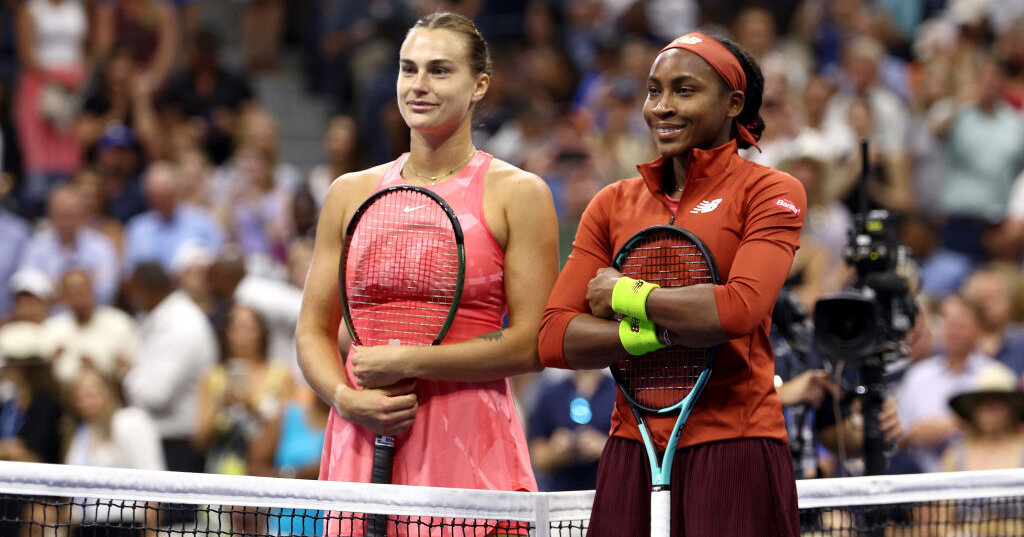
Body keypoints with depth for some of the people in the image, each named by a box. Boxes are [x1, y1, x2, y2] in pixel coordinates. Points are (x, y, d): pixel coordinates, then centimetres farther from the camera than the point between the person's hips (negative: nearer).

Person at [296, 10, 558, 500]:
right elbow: (314, 331, 13)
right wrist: (346, 398, -7)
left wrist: (408, 362, -11)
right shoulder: (351, 193, 12)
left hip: (471, 452, -3)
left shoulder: (518, 193, 1)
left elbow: (532, 344, -6)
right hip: (361, 441, 3)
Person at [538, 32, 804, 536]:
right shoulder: (613, 204, 13)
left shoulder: (770, 192, 1)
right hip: (632, 451, 4)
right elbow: (554, 338, 3)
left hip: (731, 451, -4)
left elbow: (741, 308, -17)